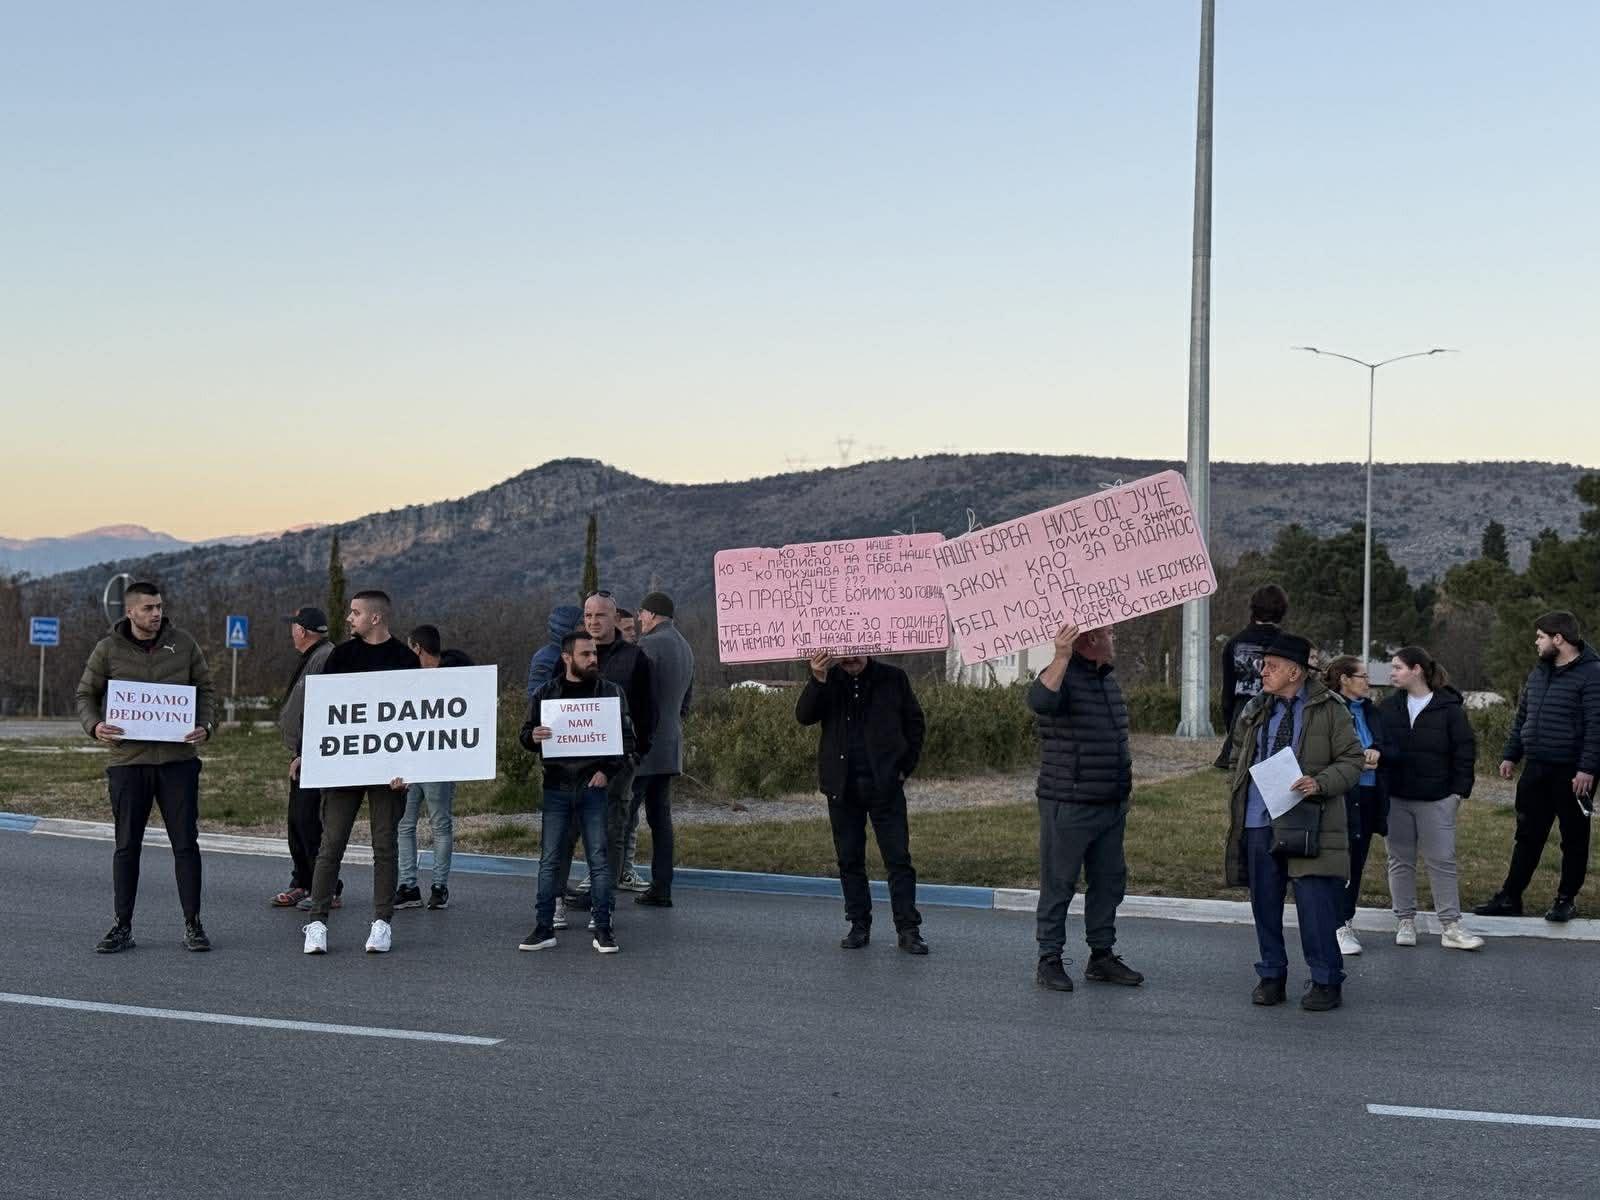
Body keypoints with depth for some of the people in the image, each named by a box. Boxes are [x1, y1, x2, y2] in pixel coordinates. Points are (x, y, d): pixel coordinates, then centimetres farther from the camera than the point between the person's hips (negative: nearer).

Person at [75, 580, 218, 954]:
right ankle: (122, 927, 14)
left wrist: (206, 726, -7)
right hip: (128, 760, 0)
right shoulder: (108, 650, 1)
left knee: (186, 843, 1)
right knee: (127, 846, 5)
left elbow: (206, 689, 10)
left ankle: (193, 925, 9)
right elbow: (86, 695, 8)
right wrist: (94, 726, -12)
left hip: (178, 759, 0)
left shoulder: (183, 644, 4)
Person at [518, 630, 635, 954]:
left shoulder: (612, 692, 5)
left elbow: (627, 739, 6)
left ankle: (603, 929, 6)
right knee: (550, 860, 3)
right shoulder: (545, 694, 8)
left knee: (599, 858, 0)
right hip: (556, 788, 1)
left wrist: (608, 771, -7)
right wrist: (532, 737, -12)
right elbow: (526, 735, 13)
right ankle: (544, 928, 9)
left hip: (593, 786, -1)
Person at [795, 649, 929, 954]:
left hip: (885, 783, -2)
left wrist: (905, 766, 1)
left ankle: (908, 929, 1)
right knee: (849, 859, 7)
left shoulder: (892, 678, 3)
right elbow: (803, 716, -7)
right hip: (843, 785, 2)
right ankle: (859, 926, 17)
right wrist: (817, 680, -22)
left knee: (898, 857, -3)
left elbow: (914, 722, 9)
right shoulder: (828, 680, 6)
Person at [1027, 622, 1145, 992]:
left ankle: (1102, 955, 23)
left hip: (1111, 806, 8)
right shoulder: (1062, 676, -12)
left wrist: (1125, 784, 26)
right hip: (1069, 805, -8)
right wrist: (1061, 657, -43)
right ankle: (1049, 960, 7)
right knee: (1059, 884, -1)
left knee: (1109, 880, 13)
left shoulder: (1109, 679, 16)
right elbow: (1040, 700, -36)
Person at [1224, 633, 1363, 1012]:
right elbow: (1240, 757, 26)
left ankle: (1326, 981, 7)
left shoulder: (1329, 710, -2)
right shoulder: (1254, 711, 12)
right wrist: (1238, 802, 16)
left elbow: (1352, 760, -2)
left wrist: (1320, 783, -19)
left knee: (1315, 905, -6)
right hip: (1259, 823, 5)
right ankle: (1271, 976, 22)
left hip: (1307, 822, -5)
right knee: (1265, 904, 9)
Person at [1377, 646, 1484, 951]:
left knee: (1442, 861, 0)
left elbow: (1465, 751, -2)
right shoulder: (1389, 707, 6)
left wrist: (1460, 791, -6)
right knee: (1400, 861, 8)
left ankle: (1451, 926, 6)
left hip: (1436, 799, -4)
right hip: (1396, 798, 4)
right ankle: (1406, 921, 17)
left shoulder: (1448, 707, -5)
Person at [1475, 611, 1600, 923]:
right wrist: (1510, 756, 15)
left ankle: (1566, 900, 16)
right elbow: (1521, 718, 19)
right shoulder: (1538, 674, 13)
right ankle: (1510, 897, 14)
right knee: (1527, 837, 10)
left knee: (1574, 839, 6)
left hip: (1572, 774, -7)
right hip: (1536, 771, 7)